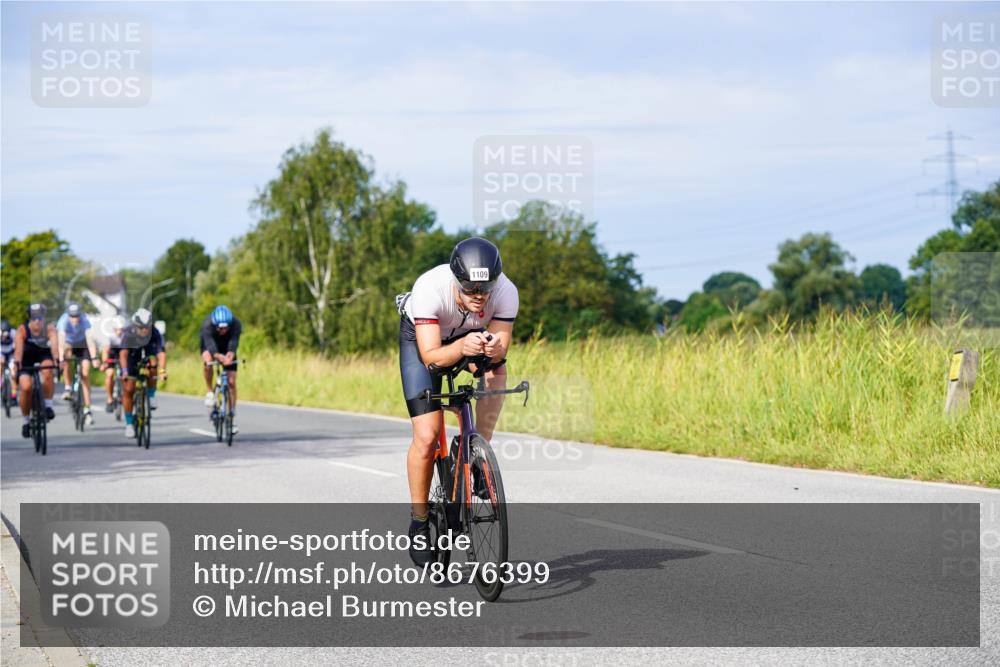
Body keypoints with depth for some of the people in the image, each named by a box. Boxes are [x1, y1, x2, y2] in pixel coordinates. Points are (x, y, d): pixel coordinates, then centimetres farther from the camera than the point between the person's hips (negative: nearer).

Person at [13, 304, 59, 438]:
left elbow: (54, 345, -40)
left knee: (48, 371, -33)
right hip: (26, 358, 0)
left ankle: (48, 405, -15)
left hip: (44, 355, 0)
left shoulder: (49, 329, -26)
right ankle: (26, 421, 3)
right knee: (26, 387, -18)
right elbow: (18, 349, -40)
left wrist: (57, 360, -58)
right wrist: (17, 364, -57)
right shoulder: (22, 330, -27)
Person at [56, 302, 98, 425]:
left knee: (85, 374, -10)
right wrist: (61, 358, -54)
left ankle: (87, 410, -7)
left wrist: (94, 358, -51)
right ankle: (67, 387, -20)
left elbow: (90, 339, -39)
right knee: (67, 353, -35)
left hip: (81, 344, 0)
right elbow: (61, 340, -41)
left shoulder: (85, 320, -30)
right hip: (68, 342, 0)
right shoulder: (64, 321, -31)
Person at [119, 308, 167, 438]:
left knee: (153, 364, -34)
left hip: (148, 351, 1)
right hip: (133, 354, -1)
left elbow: (161, 353, -42)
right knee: (129, 390, -7)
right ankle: (129, 424, 6)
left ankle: (151, 396, -11)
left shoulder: (155, 334, -32)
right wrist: (125, 371, -57)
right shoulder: (128, 333, -34)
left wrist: (162, 371, -57)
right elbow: (123, 353, -42)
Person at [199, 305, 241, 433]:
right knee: (208, 363, -35)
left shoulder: (236, 324, -35)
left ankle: (232, 417, 4)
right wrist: (217, 355, -72)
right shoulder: (207, 325, -38)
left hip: (227, 348, 1)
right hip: (210, 347, -1)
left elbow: (233, 342, -48)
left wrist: (230, 355, -70)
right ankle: (210, 392, -12)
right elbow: (209, 343, -51)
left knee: (231, 382, -6)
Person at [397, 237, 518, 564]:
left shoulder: (506, 292, -33)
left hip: (471, 336, 3)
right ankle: (418, 523, 5)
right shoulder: (430, 289, -40)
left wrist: (494, 348, -52)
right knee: (426, 437, -13)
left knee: (496, 370, -31)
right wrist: (462, 348, -60)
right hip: (421, 336, -3)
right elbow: (431, 356, -41)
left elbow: (502, 349, -29)